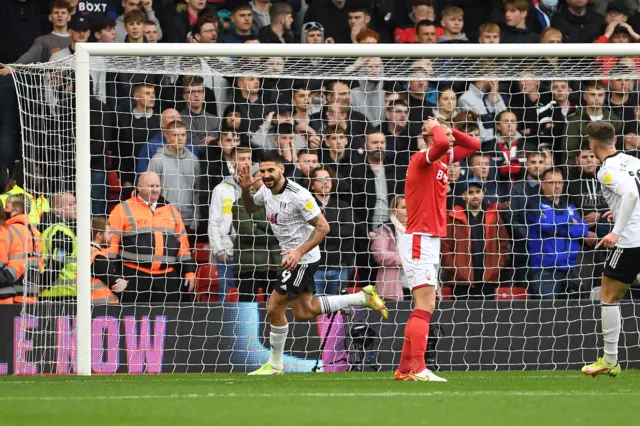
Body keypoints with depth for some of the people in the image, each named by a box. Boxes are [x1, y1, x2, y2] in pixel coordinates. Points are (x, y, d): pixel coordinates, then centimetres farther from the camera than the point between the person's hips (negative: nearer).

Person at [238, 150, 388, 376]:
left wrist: (299, 252, -29)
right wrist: (245, 189, 1)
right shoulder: (266, 191, 1)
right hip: (292, 256, 10)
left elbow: (323, 227, -22)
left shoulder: (298, 195, -23)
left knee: (274, 308, -7)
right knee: (304, 312, 15)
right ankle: (363, 297, 22)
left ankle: (275, 364, 8)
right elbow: (251, 207, 23)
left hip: (302, 258, -10)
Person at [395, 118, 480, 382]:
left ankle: (405, 368, 14)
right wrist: (436, 128, -12)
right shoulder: (421, 159, -12)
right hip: (419, 240, -9)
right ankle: (418, 369, -19)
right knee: (425, 306, -14)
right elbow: (441, 144, -33)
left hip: (430, 241, 9)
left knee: (423, 308, 11)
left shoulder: (443, 161, 13)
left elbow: (473, 145, 22)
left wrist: (448, 130, 8)